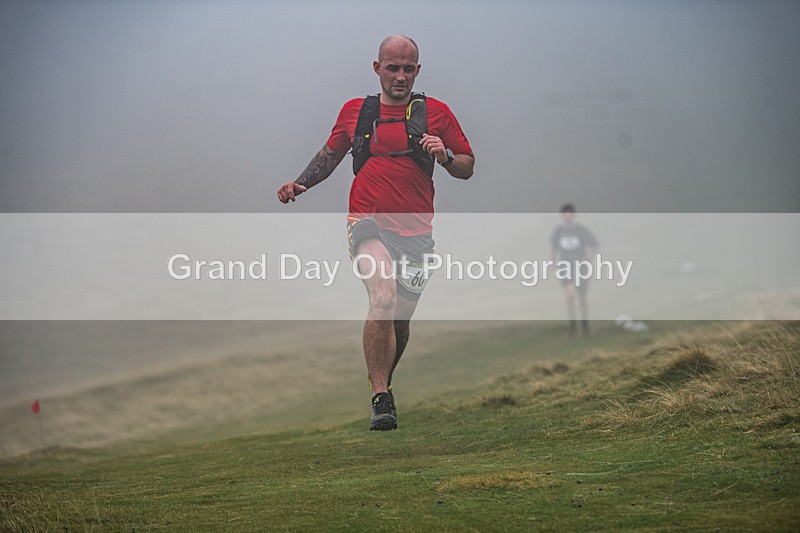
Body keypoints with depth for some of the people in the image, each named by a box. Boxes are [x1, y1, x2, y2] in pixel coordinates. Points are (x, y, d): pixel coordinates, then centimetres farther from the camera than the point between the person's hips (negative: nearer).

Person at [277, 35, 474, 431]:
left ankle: (382, 383, 40)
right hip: (367, 222, -2)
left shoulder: (436, 112, 7)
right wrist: (300, 183, 9)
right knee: (384, 298, -26)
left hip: (415, 231, 2)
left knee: (401, 319, 12)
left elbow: (467, 168, 10)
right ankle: (381, 399, -22)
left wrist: (445, 156, -10)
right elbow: (330, 155, 25)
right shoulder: (355, 111, 10)